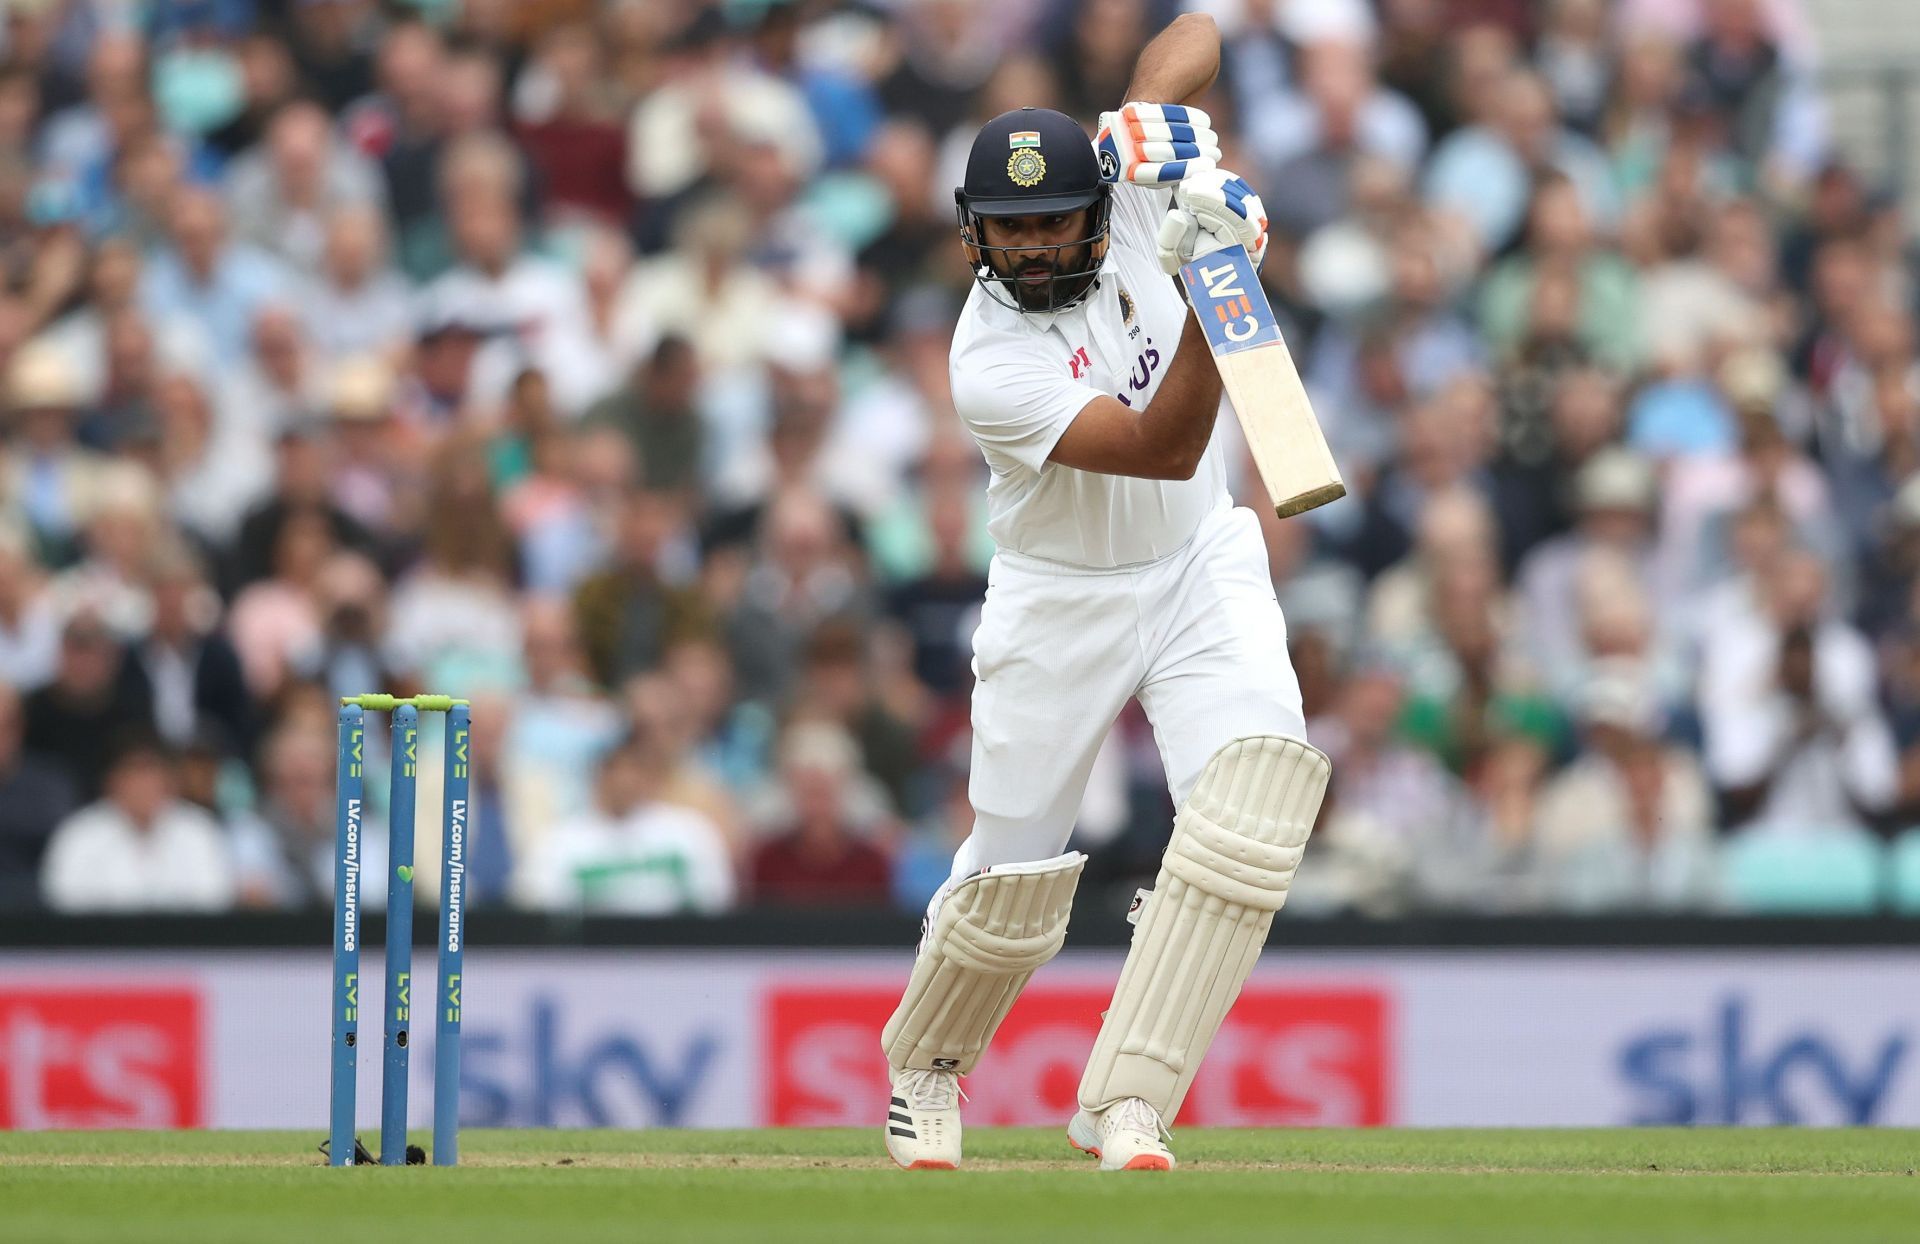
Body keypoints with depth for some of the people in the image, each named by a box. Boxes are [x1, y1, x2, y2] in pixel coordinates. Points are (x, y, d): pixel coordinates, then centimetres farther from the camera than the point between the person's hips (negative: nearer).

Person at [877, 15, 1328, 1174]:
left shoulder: (1122, 197, -13)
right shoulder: (989, 367, -26)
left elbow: (1193, 35, -6)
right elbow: (1161, 448, -34)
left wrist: (1164, 118, -29)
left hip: (1198, 565, 3)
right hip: (1062, 601, -3)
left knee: (1259, 771, -24)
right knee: (1013, 874, 4)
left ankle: (1127, 1100, -23)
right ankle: (926, 1064, 40)